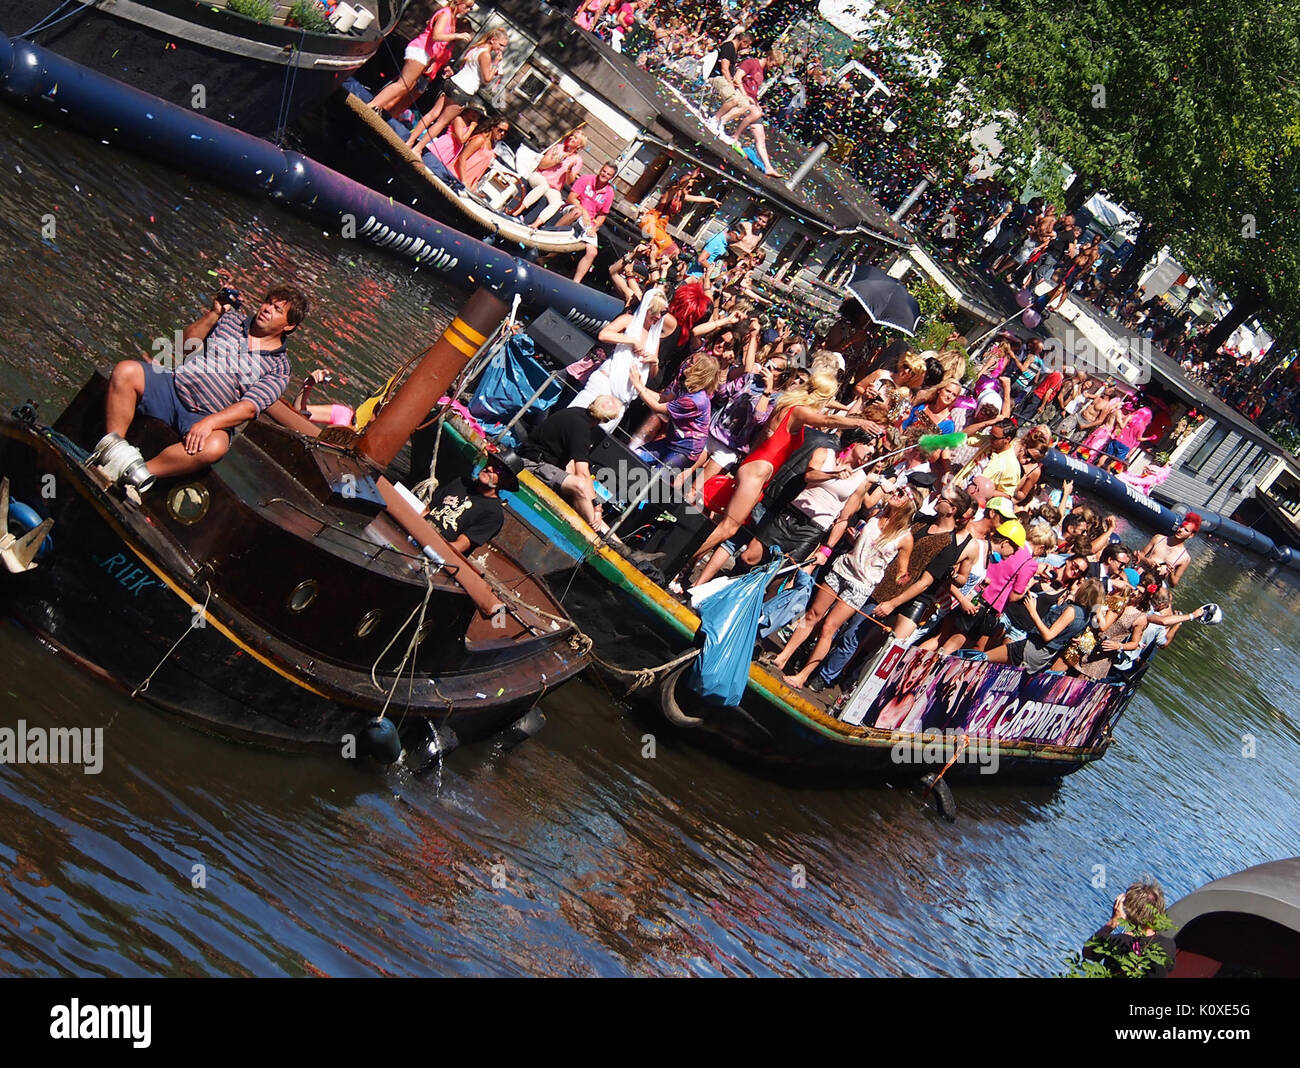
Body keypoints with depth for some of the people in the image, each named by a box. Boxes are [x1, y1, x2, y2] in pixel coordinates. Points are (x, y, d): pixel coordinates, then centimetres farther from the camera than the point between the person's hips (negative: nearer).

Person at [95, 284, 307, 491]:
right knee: (125, 371, -24)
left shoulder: (278, 367, 3)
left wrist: (209, 422, -25)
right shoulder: (231, 320, 17)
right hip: (174, 386, 4)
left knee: (214, 447, -38)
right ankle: (112, 450, -22)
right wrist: (214, 313, -2)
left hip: (207, 417, -4)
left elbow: (250, 407, -10)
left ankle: (139, 474, -30)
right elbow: (186, 344, 11)